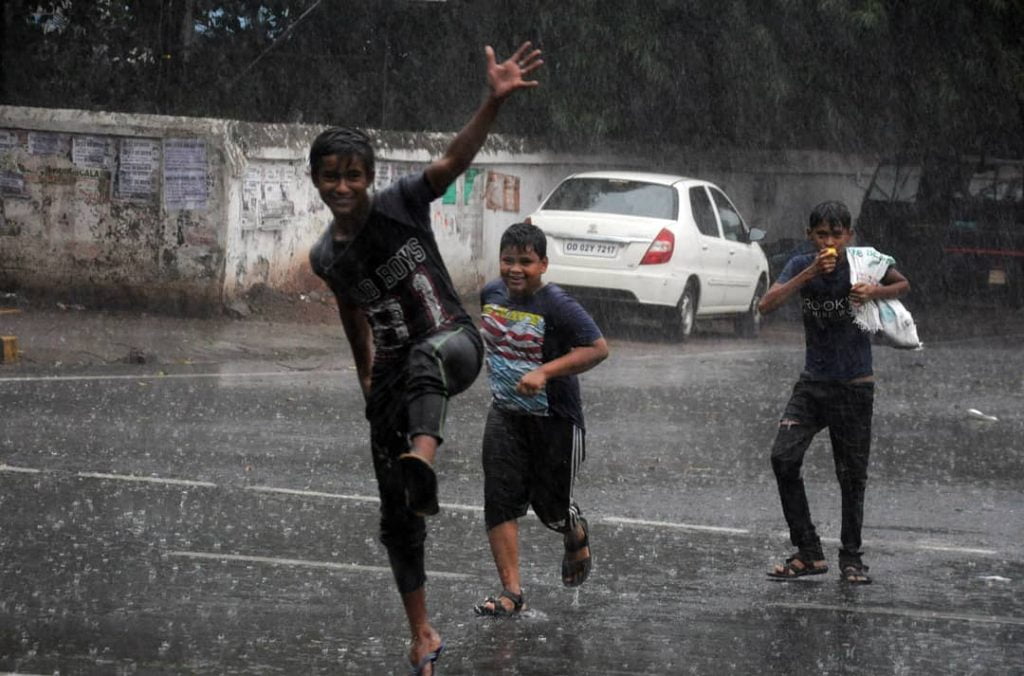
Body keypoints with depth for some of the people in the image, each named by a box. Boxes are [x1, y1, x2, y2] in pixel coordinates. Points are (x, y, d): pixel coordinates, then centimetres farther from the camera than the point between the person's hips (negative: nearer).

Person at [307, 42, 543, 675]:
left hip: (454, 340, -5)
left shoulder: (401, 204, -11)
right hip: (393, 377, 5)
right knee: (398, 519, 4)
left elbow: (455, 158, -26)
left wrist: (495, 101, -42)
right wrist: (367, 375, 28)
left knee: (426, 356, -45)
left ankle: (423, 456, -72)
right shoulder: (326, 257, 3)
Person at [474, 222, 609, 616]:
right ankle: (511, 592, -4)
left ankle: (576, 537, 45)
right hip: (506, 416, 5)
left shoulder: (557, 306, -20)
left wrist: (545, 372, -28)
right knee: (500, 502, -7)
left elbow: (598, 348, -23)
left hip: (555, 419, -5)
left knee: (550, 506, 8)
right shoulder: (492, 294, 0)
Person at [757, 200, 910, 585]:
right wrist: (810, 274, -26)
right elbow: (766, 305, -16)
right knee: (784, 457, -15)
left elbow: (903, 285, 9)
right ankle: (808, 553, -6)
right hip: (813, 383, 2)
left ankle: (851, 559, 21)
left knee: (852, 475, 5)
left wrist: (876, 292, -13)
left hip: (855, 387, -2)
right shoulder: (802, 265, -4)